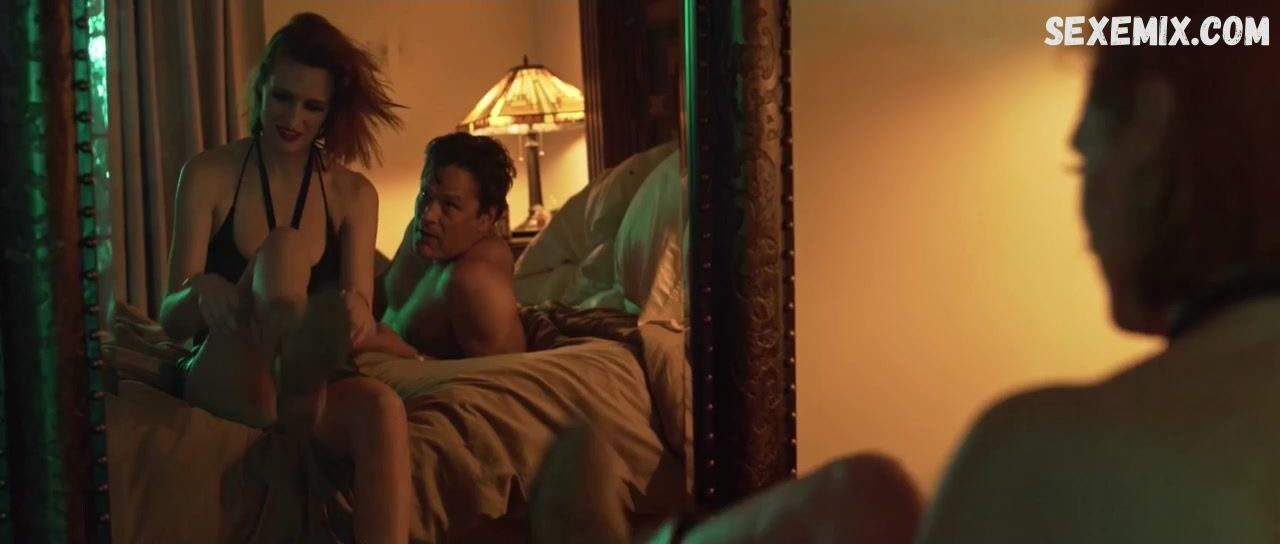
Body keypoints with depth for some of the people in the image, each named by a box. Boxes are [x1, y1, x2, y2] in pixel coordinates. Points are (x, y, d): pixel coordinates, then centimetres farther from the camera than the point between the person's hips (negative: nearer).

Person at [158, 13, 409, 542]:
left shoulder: (354, 194, 7)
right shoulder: (208, 174, 0)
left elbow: (358, 310, -3)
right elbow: (171, 318, -6)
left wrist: (356, 312, -28)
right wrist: (201, 291, -31)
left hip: (312, 382, 2)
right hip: (220, 379, -2)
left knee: (380, 406, -36)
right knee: (285, 248, -28)